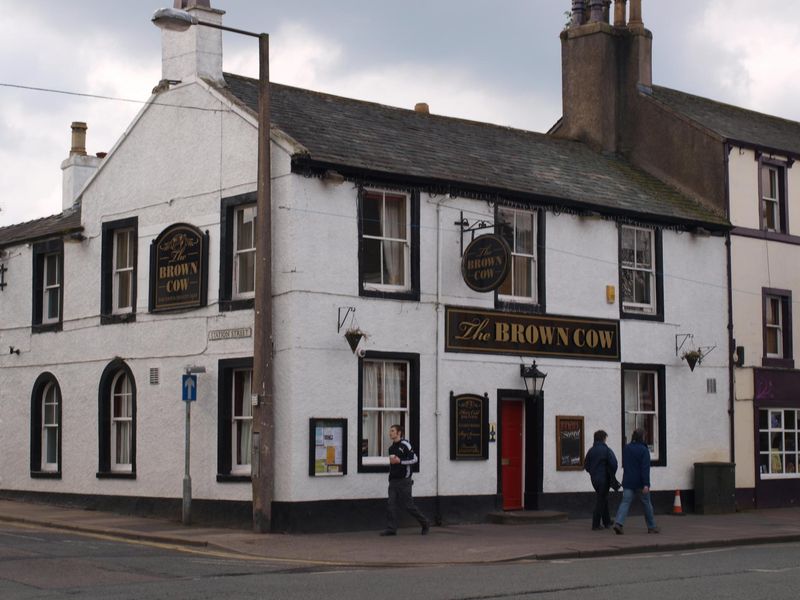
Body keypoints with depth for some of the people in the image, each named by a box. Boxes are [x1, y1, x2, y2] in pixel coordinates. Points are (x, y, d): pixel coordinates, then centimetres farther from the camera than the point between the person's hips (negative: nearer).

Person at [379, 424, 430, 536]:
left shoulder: (405, 444, -8)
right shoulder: (391, 448, 16)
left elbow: (415, 459, -14)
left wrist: (400, 461, -17)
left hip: (404, 480, -7)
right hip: (393, 480, 7)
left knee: (408, 505, -3)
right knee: (391, 505, -3)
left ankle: (425, 523, 13)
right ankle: (391, 528, -4)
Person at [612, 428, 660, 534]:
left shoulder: (626, 449, 8)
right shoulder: (643, 450, -11)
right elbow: (645, 468, -17)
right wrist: (646, 484, -21)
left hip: (628, 482, 4)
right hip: (640, 482, -4)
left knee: (625, 502, -3)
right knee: (647, 503, 11)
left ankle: (618, 523, -24)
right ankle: (651, 527, 20)